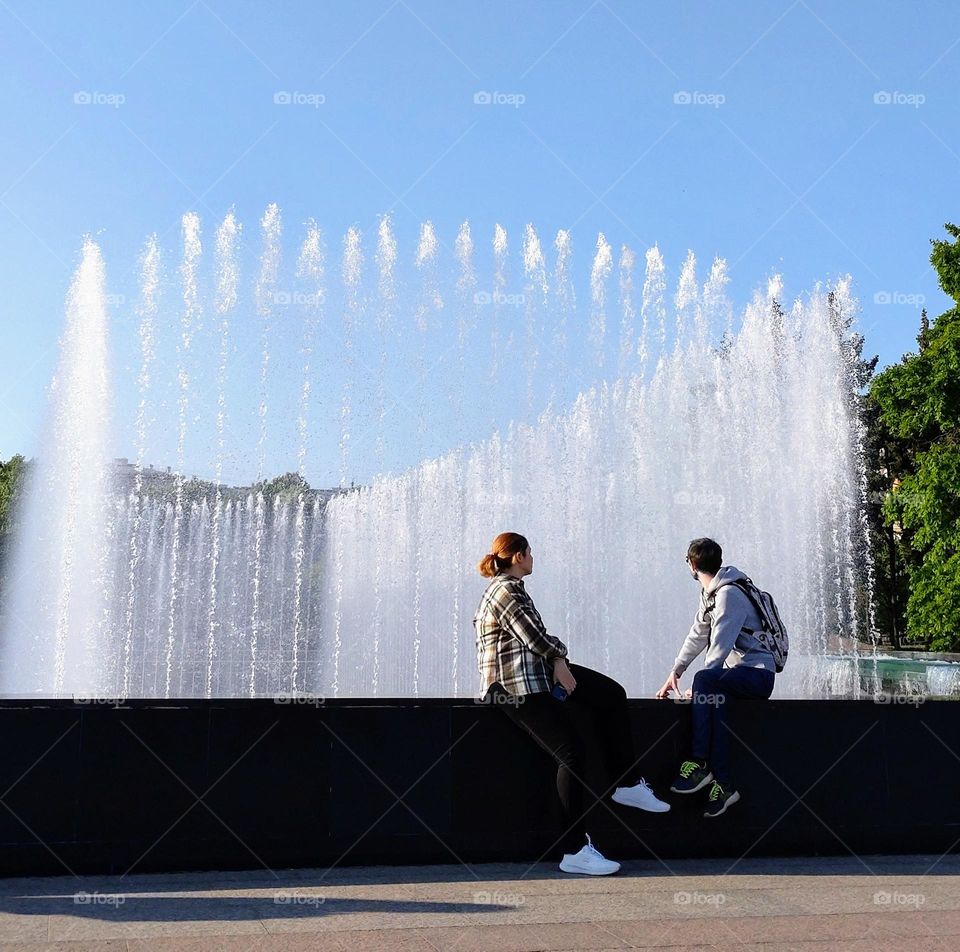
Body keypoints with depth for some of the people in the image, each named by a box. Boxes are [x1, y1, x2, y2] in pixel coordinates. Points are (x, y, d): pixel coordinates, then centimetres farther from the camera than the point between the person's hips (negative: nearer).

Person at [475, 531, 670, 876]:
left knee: (612, 695, 9)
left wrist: (558, 659, -5)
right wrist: (559, 659, 3)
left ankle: (626, 785, 16)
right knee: (571, 753, -16)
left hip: (539, 671, 11)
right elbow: (535, 639, -17)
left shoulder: (511, 588, 17)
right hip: (514, 686, -11)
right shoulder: (505, 592, -15)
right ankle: (575, 851, -10)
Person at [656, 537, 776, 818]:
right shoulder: (710, 593, 16)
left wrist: (699, 687, -20)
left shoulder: (729, 594, -16)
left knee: (705, 680, -31)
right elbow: (697, 636, 21)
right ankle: (723, 785, -25)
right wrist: (675, 672, 16)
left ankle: (699, 764, -29)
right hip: (738, 673, 8)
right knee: (714, 702, -22)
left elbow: (720, 647, -21)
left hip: (757, 672, -8)